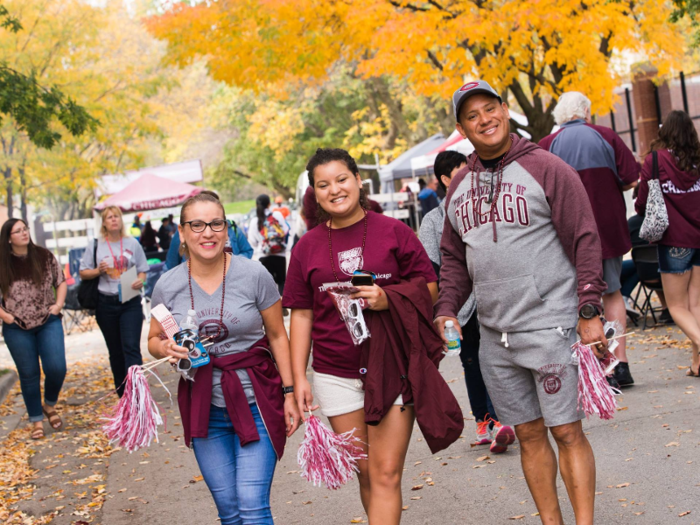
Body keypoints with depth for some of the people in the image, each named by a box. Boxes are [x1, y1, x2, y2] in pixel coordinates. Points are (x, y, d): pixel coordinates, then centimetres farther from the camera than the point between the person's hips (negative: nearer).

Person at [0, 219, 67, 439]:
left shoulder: (44, 256, 0)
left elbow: (61, 282, 11)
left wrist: (58, 304, -2)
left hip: (48, 322, 1)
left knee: (56, 369, -10)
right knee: (29, 375, 6)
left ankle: (50, 405, 19)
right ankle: (36, 420, 21)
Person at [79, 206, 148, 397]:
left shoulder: (132, 243, 6)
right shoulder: (95, 245, 4)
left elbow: (142, 270, 9)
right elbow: (83, 273, 7)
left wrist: (140, 281, -13)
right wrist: (98, 271, -12)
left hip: (131, 303, -1)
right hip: (106, 304, 1)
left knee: (131, 347, -13)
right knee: (115, 351, 10)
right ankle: (123, 395, 21)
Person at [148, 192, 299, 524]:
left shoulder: (254, 275, -9)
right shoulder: (167, 287, -3)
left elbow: (277, 335, 0)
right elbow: (154, 340, 11)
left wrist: (289, 393, -3)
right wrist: (166, 349, -13)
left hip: (256, 402, -2)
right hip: (204, 409, 3)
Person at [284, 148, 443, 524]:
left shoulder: (393, 232, 0)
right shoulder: (307, 247, 7)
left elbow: (429, 289, 2)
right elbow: (302, 314, 9)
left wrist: (387, 299, -17)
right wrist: (298, 377, 5)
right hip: (336, 375, 3)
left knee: (386, 474, -5)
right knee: (365, 473, 9)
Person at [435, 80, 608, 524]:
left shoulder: (546, 168, -6)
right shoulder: (458, 187, 11)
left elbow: (585, 241, -8)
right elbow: (454, 258, 18)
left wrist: (590, 311, -12)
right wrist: (447, 309, 4)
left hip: (550, 327, -5)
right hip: (494, 336, 6)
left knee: (567, 432, -1)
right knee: (529, 435, 12)